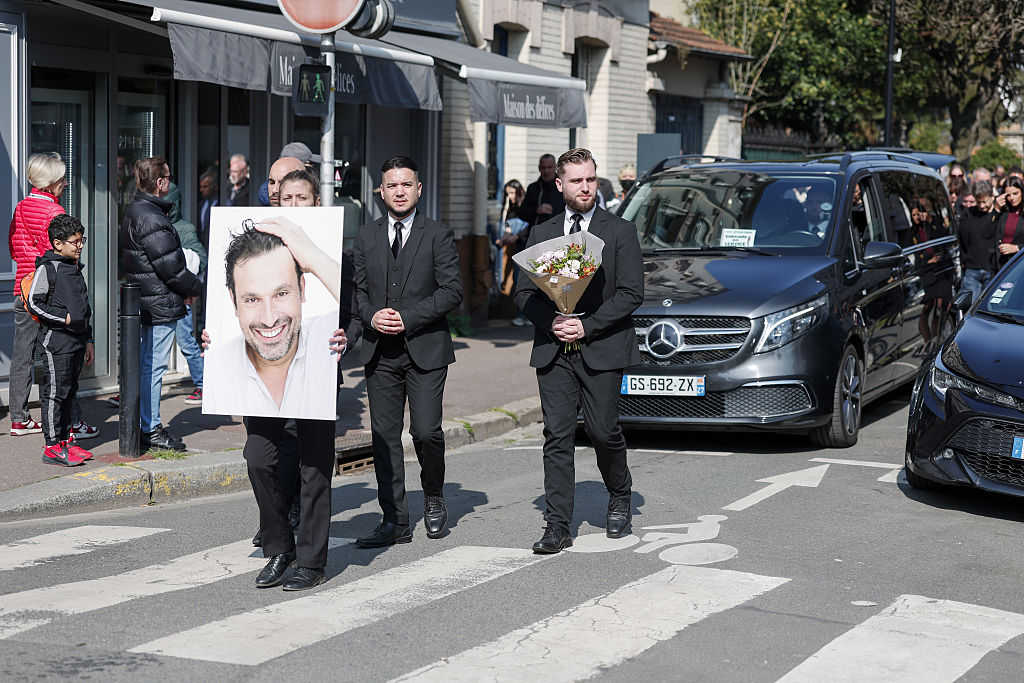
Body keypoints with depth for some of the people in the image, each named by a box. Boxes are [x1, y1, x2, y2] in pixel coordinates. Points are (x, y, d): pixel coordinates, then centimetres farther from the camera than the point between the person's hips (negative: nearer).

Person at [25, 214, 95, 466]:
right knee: (55, 392, -5)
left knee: (69, 392, 12)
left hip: (76, 340, 8)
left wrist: (88, 340, 20)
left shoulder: (75, 268, 16)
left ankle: (64, 439, 20)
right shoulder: (47, 268, -9)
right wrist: (64, 318, -15)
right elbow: (34, 303, -13)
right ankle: (52, 447, -1)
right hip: (56, 340, -8)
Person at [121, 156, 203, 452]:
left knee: (146, 364, 16)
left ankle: (146, 425, 23)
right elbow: (169, 266, -21)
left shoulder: (134, 212, 14)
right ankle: (151, 430, 2)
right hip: (160, 305, -11)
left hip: (144, 302, 11)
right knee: (153, 366, -4)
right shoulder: (152, 219, -20)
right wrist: (195, 287, -4)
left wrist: (186, 288, 16)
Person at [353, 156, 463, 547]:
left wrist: (407, 318, -13)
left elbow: (452, 292, -6)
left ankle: (433, 497, 18)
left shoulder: (438, 236, 0)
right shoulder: (366, 236, 12)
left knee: (426, 431, -10)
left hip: (425, 350, -3)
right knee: (384, 436, 2)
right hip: (380, 353, 3)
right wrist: (372, 316, -7)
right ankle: (395, 522, 9)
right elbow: (358, 289, 13)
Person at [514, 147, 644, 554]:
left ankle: (620, 497, 29)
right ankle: (557, 527, 1)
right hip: (553, 351, 3)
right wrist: (552, 322, -8)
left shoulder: (620, 231, 2)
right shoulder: (542, 234, 13)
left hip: (602, 349, -3)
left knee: (603, 432, 0)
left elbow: (631, 293, -5)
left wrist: (587, 325, -13)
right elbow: (524, 294, 11)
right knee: (557, 437, -1)